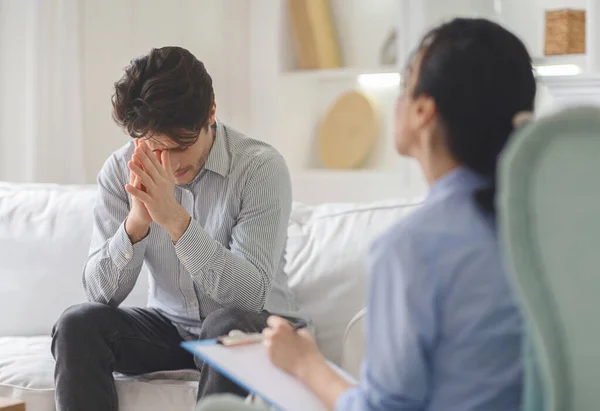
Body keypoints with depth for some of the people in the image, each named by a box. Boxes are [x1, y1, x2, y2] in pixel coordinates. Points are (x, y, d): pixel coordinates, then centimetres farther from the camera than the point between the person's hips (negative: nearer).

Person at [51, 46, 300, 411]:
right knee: (77, 325, -20)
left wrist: (175, 218, -36)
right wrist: (136, 221, -30)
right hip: (171, 326, 4)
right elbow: (101, 293, -11)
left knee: (229, 325, -36)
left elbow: (252, 294, -26)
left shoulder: (261, 166, -18)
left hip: (255, 325, -4)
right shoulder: (121, 170, -7)